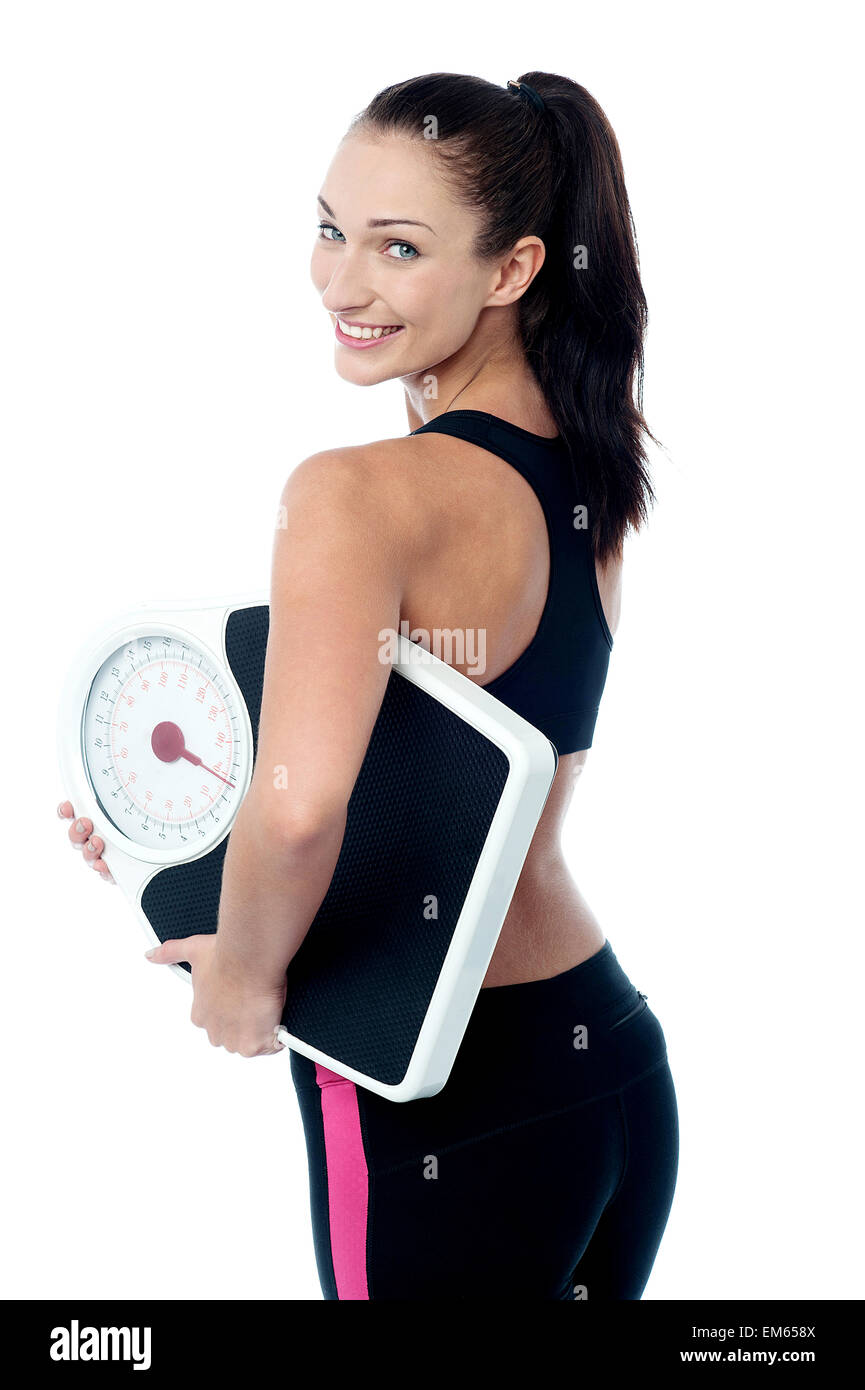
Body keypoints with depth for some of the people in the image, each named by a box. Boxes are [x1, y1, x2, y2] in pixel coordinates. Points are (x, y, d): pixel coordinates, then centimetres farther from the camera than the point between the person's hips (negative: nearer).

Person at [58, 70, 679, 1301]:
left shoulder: (355, 494, -22)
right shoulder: (593, 477, 3)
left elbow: (299, 807, -36)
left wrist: (243, 971, -16)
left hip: (452, 1119, -7)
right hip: (616, 1059, 8)